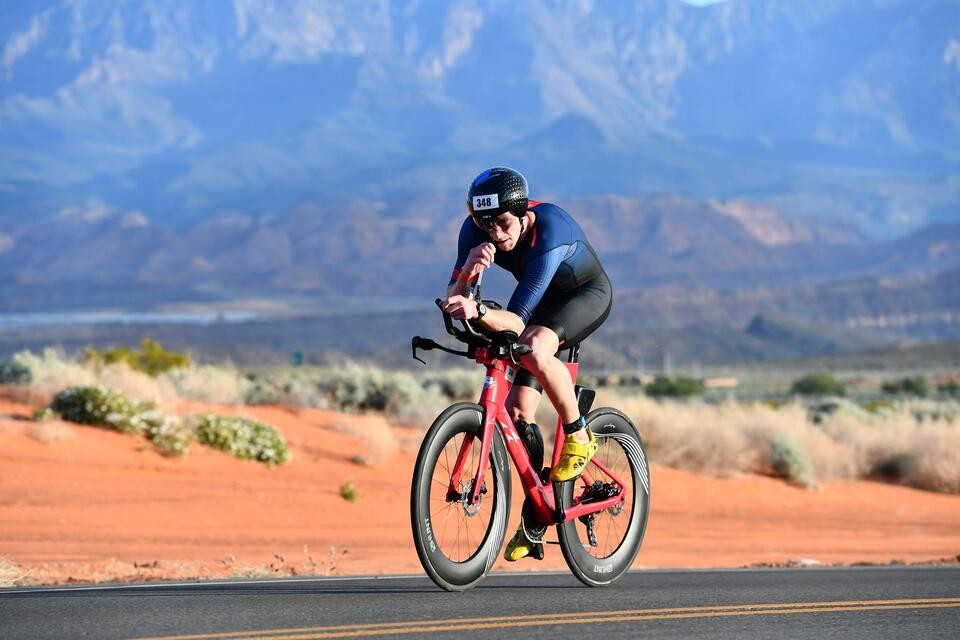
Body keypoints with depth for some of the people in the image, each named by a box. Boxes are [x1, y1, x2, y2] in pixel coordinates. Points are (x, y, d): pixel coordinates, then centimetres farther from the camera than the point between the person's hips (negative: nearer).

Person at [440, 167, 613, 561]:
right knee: (517, 410, -6)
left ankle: (579, 437, -15)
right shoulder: (475, 231, -22)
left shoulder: (548, 235, -38)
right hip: (544, 302, 6)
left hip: (588, 294, -6)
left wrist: (479, 312, -59)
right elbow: (453, 299, -25)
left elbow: (518, 321, -41)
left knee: (536, 349, -37)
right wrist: (468, 273, -45)